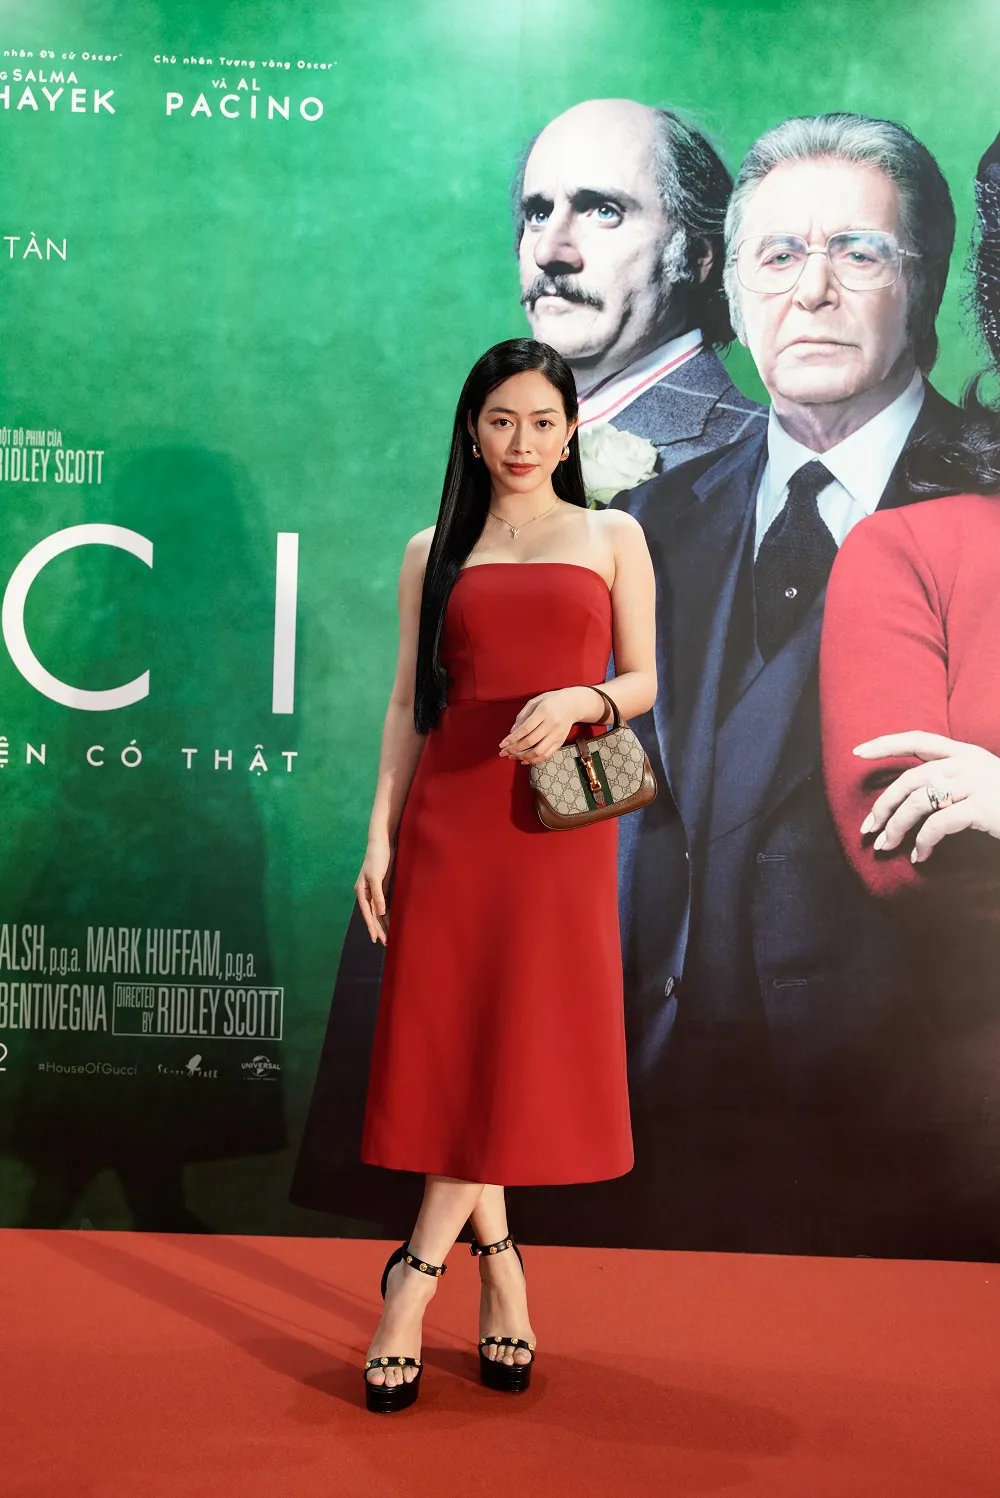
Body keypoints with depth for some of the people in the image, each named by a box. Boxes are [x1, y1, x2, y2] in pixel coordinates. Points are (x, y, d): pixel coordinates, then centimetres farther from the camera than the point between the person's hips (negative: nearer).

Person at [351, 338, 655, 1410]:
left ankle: (417, 1270, 9)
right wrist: (379, 835, 3)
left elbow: (644, 681, 8)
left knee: (529, 1042, -5)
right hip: (448, 816, 1)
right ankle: (499, 1269, 18)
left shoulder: (614, 538, 11)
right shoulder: (432, 552, 13)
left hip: (559, 819, -1)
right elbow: (407, 702, 11)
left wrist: (579, 698, -14)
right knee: (449, 1038, 0)